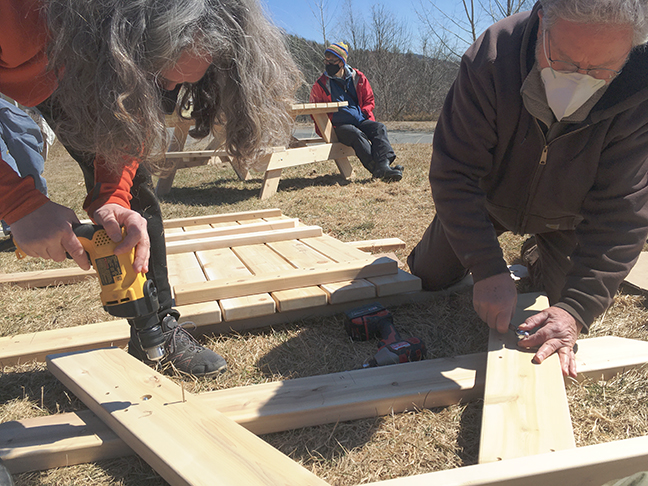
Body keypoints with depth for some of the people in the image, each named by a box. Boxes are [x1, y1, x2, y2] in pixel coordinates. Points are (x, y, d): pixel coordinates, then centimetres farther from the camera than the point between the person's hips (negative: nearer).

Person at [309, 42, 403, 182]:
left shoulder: (358, 77, 13)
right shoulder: (321, 84, 7)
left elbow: (369, 101, 21)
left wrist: (363, 114, 1)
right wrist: (331, 119, -3)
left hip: (361, 121, 3)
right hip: (339, 126, -3)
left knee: (379, 128, -27)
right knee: (357, 134, -35)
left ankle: (383, 165, -45)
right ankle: (376, 169, -46)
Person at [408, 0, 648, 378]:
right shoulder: (491, 59, -36)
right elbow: (455, 173, -34)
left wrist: (577, 308, -40)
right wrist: (487, 271, -40)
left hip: (565, 216, 1)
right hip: (489, 198, 0)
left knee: (570, 318, 3)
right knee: (429, 277, 8)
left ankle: (540, 255, 34)